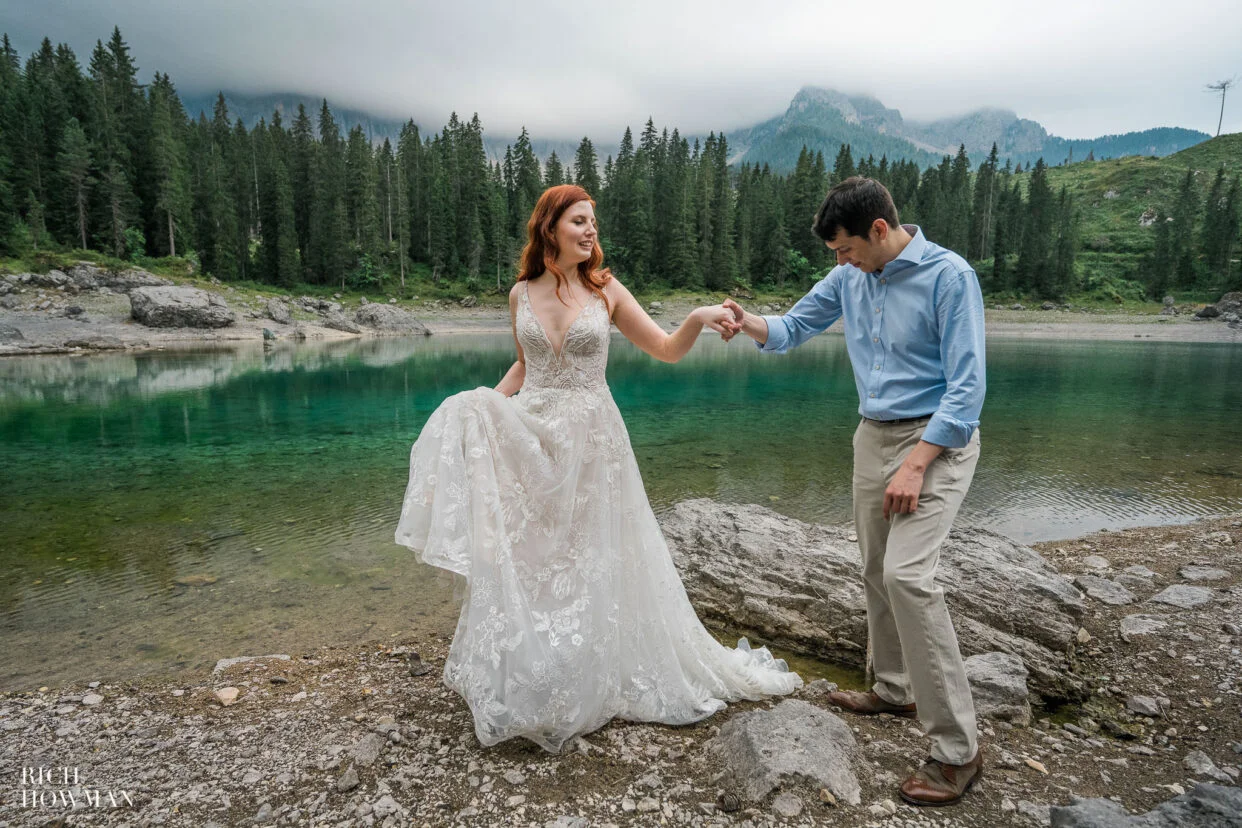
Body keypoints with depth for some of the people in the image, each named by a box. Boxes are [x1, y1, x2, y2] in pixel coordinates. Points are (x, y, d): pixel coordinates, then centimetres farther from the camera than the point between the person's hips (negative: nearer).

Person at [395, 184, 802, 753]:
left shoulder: (605, 291, -1)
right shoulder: (521, 294, 5)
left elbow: (667, 350, -1)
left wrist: (699, 319, -19)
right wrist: (486, 404, 5)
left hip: (590, 440, -2)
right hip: (529, 440, 2)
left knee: (590, 563, 7)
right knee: (526, 559, 8)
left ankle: (591, 681, 28)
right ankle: (526, 683, 27)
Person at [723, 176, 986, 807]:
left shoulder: (948, 276, -15)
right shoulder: (849, 277, 4)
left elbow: (967, 386, -17)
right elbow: (792, 329, 13)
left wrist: (915, 465, -24)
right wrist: (747, 322, -10)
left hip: (936, 437, -7)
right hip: (874, 434, 7)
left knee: (907, 574, -19)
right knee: (876, 571, 13)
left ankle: (957, 749, -7)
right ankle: (895, 689, 33)